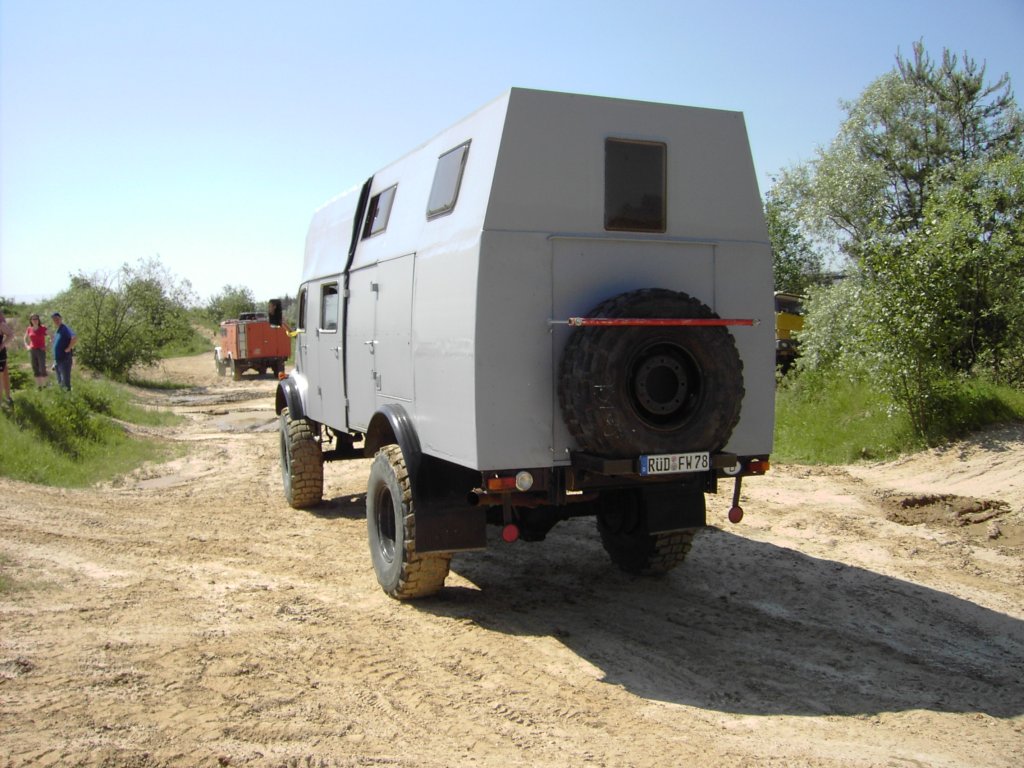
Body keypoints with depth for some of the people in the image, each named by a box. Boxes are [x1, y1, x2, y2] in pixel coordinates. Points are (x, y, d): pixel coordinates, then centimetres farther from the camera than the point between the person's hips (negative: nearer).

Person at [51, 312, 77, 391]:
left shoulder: (65, 329, -12)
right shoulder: (56, 331, 16)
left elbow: (75, 338, -31)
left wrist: (68, 348, -22)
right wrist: (54, 362, 23)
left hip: (65, 360, -9)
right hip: (57, 360, 9)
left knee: (65, 383, -7)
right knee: (60, 382, 17)